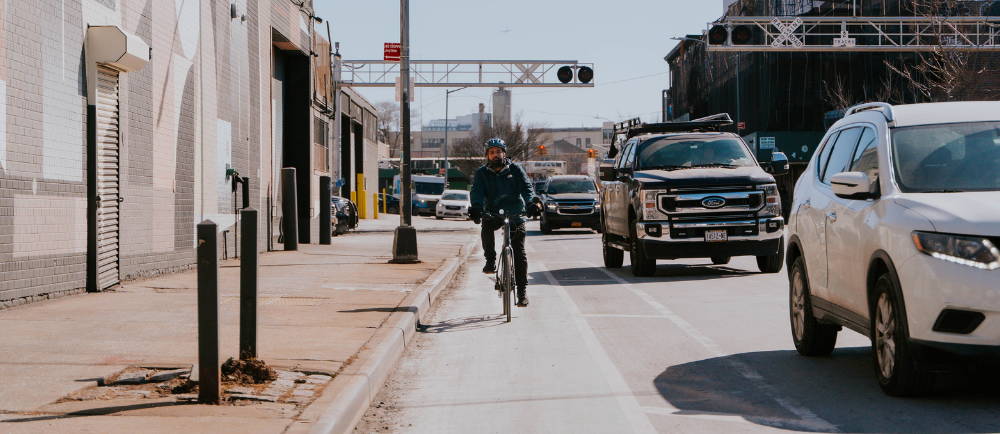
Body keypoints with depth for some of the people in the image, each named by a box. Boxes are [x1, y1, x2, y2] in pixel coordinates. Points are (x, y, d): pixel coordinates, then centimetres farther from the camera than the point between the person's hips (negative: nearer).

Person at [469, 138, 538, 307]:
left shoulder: (515, 170, 2)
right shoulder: (482, 173, 3)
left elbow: (526, 187, -8)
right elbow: (477, 191, -11)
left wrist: (531, 203, -28)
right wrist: (476, 207, -31)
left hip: (515, 215, -1)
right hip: (493, 213, 1)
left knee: (519, 252, -5)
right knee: (486, 226, -34)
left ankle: (522, 290, 1)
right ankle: (490, 260, -14)